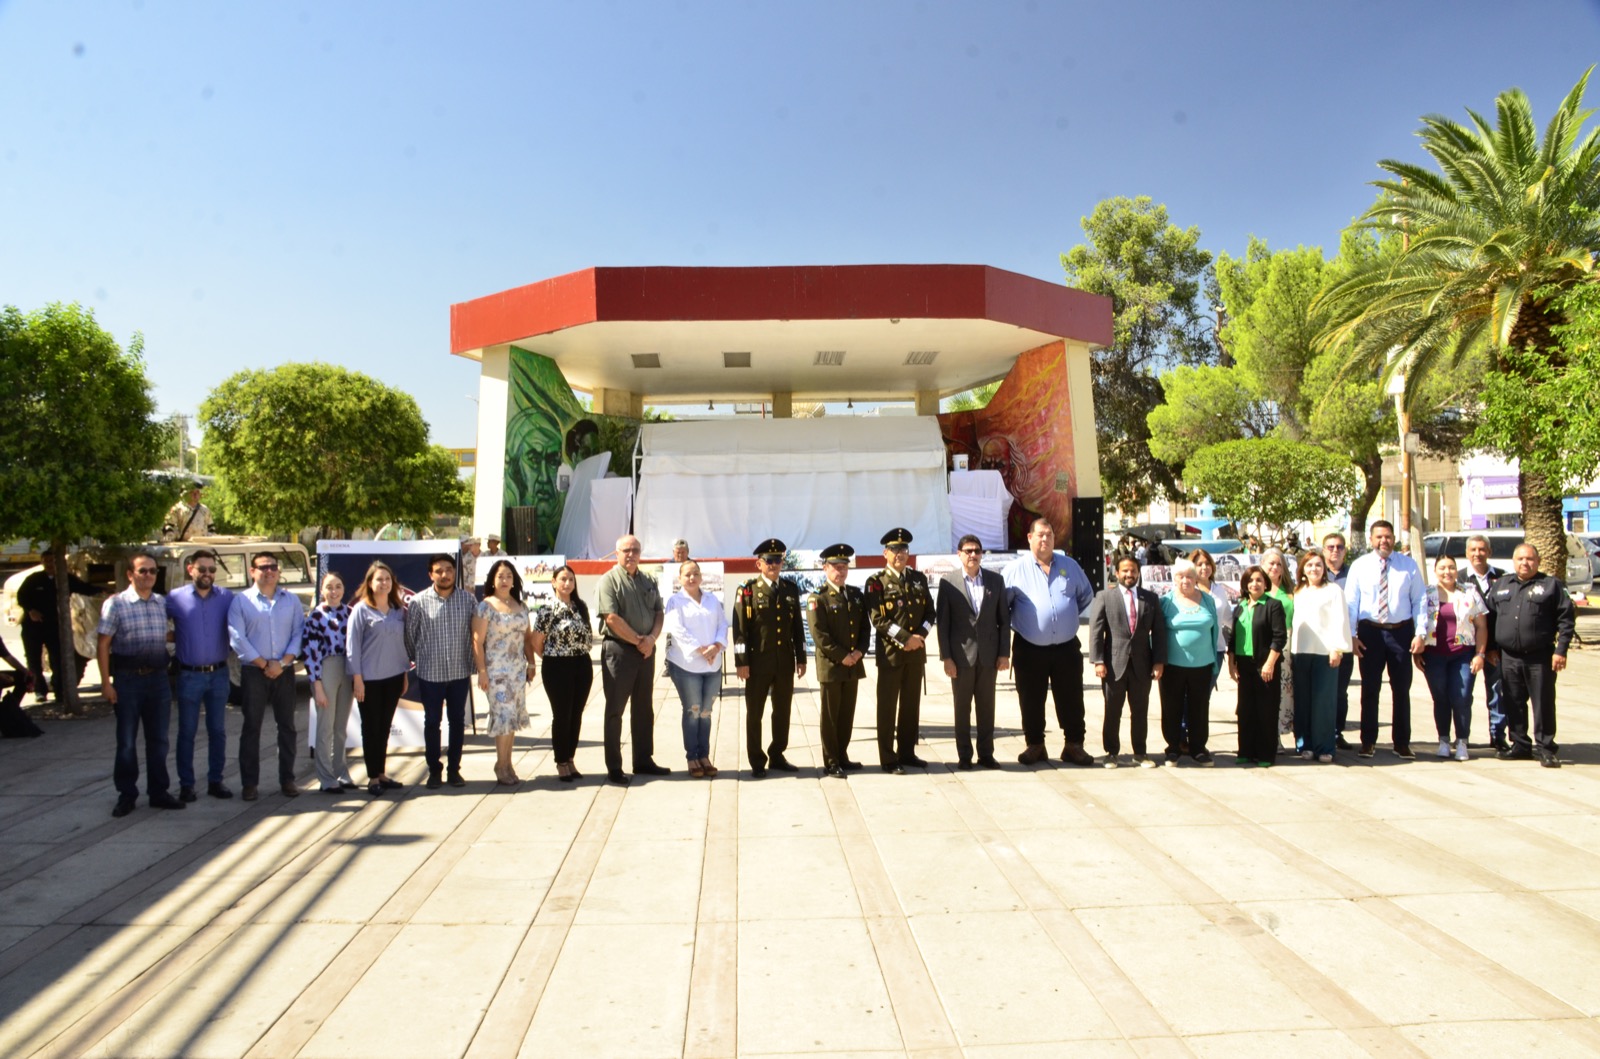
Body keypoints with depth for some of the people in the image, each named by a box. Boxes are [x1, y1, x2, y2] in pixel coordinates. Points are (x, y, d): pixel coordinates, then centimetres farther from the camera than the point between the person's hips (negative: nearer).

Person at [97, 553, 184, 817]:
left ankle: (158, 792, 19)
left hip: (158, 678, 4)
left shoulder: (163, 603, 7)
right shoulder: (116, 604, -6)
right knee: (126, 741, 6)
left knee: (158, 739, 9)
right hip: (128, 678, -4)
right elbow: (104, 645, -6)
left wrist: (168, 669, 10)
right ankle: (126, 795, 17)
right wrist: (106, 682, -10)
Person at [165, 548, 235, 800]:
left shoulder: (226, 597, 0)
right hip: (190, 675, -1)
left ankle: (215, 781, 19)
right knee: (187, 732, 6)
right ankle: (186, 784, 15)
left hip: (219, 674, 1)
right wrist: (177, 637, -2)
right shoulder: (175, 598, -3)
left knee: (218, 730, 9)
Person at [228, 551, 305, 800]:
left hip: (285, 672, 2)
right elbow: (237, 639, -7)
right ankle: (249, 782, 11)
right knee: (251, 727, 3)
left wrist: (283, 663, -11)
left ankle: (287, 779, 16)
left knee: (287, 726, 7)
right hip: (253, 672, -2)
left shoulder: (291, 600, 8)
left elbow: (299, 633, 2)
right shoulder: (241, 600, 0)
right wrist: (264, 664, -10)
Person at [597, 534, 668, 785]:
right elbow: (611, 618, -17)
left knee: (644, 708, 14)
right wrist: (638, 640, -13)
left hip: (645, 651, 6)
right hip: (619, 651, -6)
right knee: (615, 710, 2)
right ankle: (614, 768, 8)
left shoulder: (648, 582, 12)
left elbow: (659, 612, 10)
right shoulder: (609, 580, -8)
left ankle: (643, 760, 26)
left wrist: (651, 638, -8)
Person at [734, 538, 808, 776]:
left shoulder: (791, 589, 9)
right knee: (754, 712, 4)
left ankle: (777, 755, 24)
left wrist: (801, 658, 8)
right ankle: (757, 762, 14)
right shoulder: (748, 590, -3)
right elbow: (740, 629, -7)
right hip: (758, 662, -4)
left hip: (785, 662, 4)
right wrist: (741, 662, -12)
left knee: (783, 711, 11)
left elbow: (797, 627, 12)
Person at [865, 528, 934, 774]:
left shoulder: (919, 578, 11)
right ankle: (888, 759, 8)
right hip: (890, 652, -5)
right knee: (888, 707, 1)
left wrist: (920, 635, -7)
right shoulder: (876, 582, -5)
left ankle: (907, 753, 23)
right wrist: (905, 638, -18)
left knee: (912, 705, 12)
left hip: (917, 652, 5)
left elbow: (930, 612, 11)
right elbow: (878, 619, -13)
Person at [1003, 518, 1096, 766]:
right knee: (1031, 701, 5)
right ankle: (1035, 746, 18)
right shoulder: (1016, 568, -2)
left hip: (1066, 647, 2)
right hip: (1029, 649, -2)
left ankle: (1074, 746, 15)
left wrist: (1069, 616, 13)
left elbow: (1087, 596, 20)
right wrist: (1015, 622, 0)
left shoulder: (1070, 566, 9)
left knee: (1071, 699, 5)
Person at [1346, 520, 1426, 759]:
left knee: (1401, 690, 8)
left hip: (1401, 631, 0)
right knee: (1370, 689, 7)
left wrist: (1420, 634, -6)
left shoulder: (1408, 565, 2)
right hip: (1370, 631, 0)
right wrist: (1351, 636, -6)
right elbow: (1351, 602, 0)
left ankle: (1402, 743, 18)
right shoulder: (1359, 566, 1)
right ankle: (1368, 741, 17)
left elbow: (1419, 601, 1)